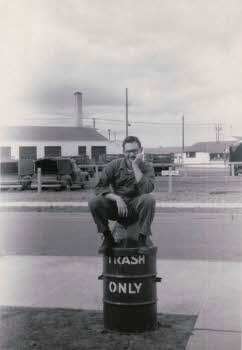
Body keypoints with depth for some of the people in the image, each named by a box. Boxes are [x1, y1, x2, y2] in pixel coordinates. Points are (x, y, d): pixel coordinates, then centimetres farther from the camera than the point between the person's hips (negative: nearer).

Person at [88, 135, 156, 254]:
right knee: (94, 202, -25)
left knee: (149, 199, -33)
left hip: (136, 207, -1)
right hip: (116, 206, 1)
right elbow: (99, 188, -9)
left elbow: (146, 189, -24)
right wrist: (116, 198, -26)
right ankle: (108, 238, -6)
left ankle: (143, 238, -18)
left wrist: (135, 166, -23)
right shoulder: (114, 165, -2)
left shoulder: (147, 167, -4)